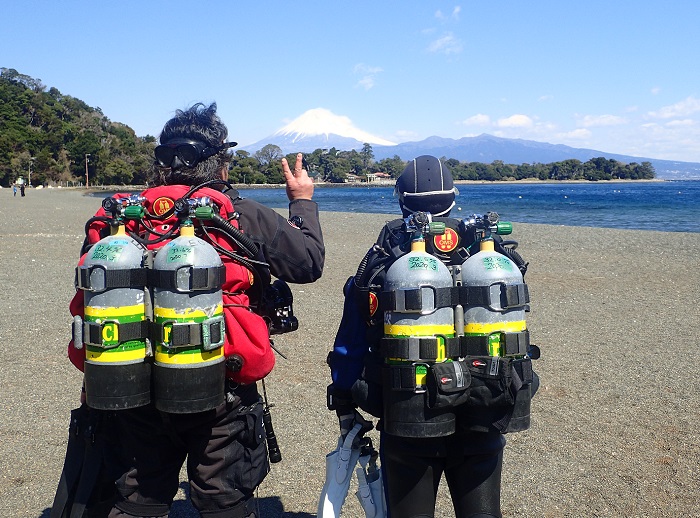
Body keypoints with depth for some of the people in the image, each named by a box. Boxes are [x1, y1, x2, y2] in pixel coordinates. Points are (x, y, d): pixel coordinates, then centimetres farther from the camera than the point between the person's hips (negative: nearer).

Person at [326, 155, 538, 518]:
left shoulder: (382, 261, -7)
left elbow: (351, 342, -2)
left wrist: (344, 404, 9)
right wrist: (507, 394, 20)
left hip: (407, 424, -2)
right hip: (482, 425, 2)